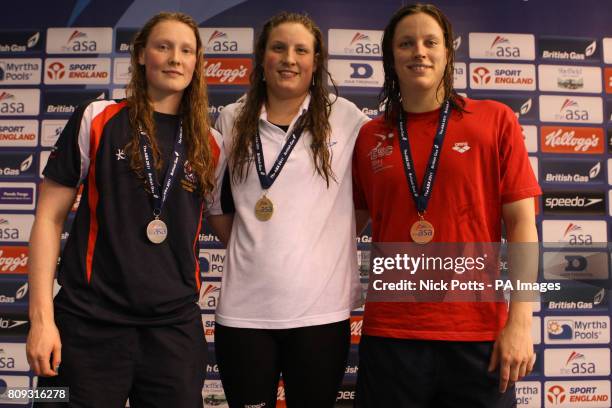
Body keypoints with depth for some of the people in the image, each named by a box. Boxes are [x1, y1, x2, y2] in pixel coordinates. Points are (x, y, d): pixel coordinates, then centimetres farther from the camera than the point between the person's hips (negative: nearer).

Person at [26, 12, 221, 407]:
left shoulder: (210, 144, 6)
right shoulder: (97, 120, -2)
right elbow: (50, 217, -2)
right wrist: (42, 317, -8)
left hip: (177, 325, 3)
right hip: (91, 322, -2)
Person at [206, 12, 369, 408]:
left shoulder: (345, 117, 0)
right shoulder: (233, 120, 7)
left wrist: (343, 228, 3)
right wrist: (251, 243, 9)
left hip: (321, 306, -1)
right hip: (244, 307, 2)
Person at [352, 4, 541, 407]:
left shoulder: (495, 120, 0)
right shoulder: (370, 136, 5)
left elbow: (522, 223, -2)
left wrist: (520, 322, -8)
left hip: (480, 334, -1)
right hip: (389, 334, 2)